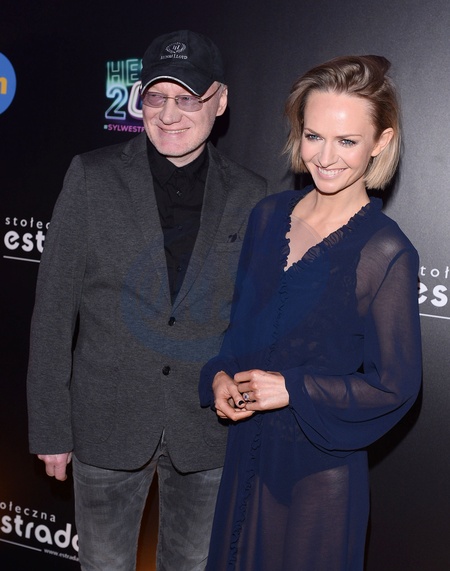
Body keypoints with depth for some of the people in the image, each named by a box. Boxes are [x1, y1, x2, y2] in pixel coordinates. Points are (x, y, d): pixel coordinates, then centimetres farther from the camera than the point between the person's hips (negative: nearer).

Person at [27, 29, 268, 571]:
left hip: (209, 430, 1)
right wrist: (50, 425, -6)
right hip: (108, 425, -1)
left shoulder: (249, 195, -3)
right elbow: (54, 308, -6)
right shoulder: (92, 177, -7)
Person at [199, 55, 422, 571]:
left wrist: (292, 390, -19)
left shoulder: (386, 253, -19)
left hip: (319, 469, -5)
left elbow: (395, 386, -14)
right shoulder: (269, 215, -2)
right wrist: (220, 375, -7)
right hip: (245, 449, 6)